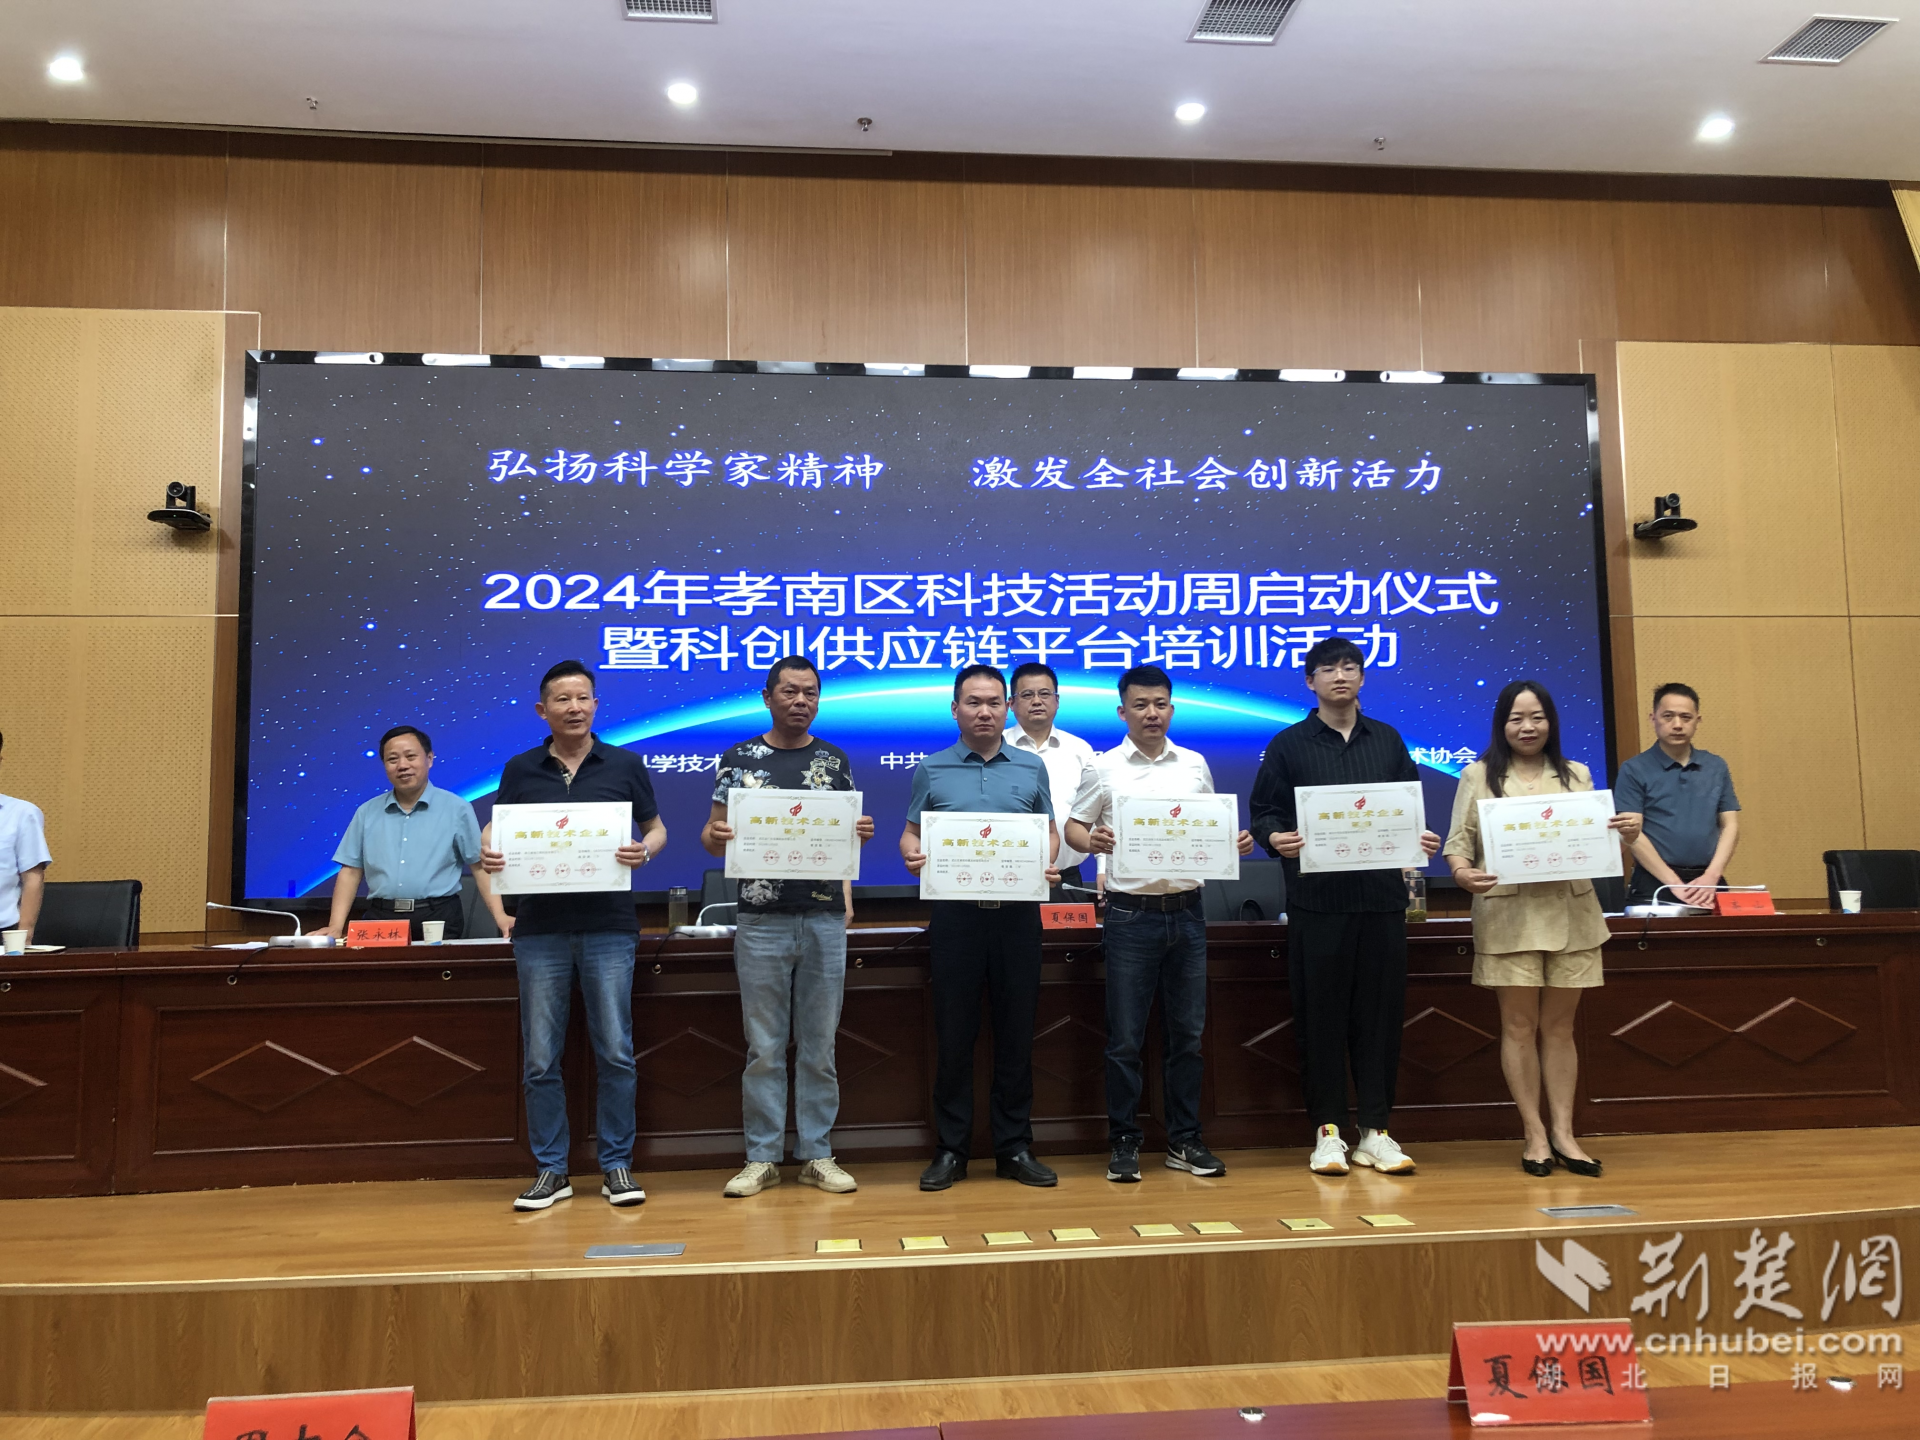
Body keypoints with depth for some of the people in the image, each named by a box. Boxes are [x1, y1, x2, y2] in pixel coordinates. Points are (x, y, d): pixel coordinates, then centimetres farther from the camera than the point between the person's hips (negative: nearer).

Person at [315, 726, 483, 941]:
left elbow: (481, 866, 2)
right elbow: (351, 871, 12)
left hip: (438, 920, -2)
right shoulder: (367, 812, 12)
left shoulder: (457, 809, 4)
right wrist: (336, 926, 2)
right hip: (380, 919, 2)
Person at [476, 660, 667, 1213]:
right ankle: (551, 1170, 16)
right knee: (540, 1059, 5)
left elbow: (656, 829, 11)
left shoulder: (624, 765, 5)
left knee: (615, 1052, 1)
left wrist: (645, 850, -11)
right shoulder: (520, 770, 8)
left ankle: (616, 1165, 13)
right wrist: (487, 852, -8)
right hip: (539, 928, 1)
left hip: (608, 925, -1)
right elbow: (495, 832, 15)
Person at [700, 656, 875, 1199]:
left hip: (824, 919, 1)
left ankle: (816, 1154, 17)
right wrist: (714, 837, -18)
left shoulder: (835, 760, 10)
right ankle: (762, 1157, 15)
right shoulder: (739, 760, 5)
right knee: (764, 1046, 5)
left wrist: (861, 833, -9)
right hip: (762, 920, -1)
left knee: (819, 1045, 7)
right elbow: (714, 836, 4)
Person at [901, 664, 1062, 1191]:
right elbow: (911, 834, 7)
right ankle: (951, 1149, 14)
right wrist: (913, 856, -14)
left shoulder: (1032, 767, 10)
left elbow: (1048, 831, 13)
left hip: (1018, 911, 1)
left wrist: (1048, 864, -7)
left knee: (1016, 1030, 6)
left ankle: (1015, 1147, 17)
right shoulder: (932, 770, 7)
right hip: (956, 911, -1)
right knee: (954, 1033, 3)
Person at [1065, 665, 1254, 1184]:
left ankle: (1184, 1141, 21)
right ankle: (1124, 1143, 13)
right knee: (1125, 1038, 1)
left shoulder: (1195, 765, 10)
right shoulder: (1104, 768, 1)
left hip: (1186, 911, 3)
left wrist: (1235, 843, -3)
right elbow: (1073, 826, 5)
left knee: (1187, 1033, 9)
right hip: (1131, 913, -3)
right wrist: (1090, 841, -16)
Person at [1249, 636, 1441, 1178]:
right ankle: (1327, 1130, 11)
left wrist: (1423, 838, -3)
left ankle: (1374, 1131, 14)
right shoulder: (1288, 745, 6)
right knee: (1321, 1014, 1)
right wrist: (1275, 837, -18)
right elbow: (1263, 810, 3)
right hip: (1316, 899, -2)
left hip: (1382, 895, 3)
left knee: (1380, 1011, 4)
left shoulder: (1388, 740, 15)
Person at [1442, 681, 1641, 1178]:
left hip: (1571, 914, 2)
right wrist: (1462, 870, -21)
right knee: (1520, 1025, 1)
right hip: (1509, 914, -2)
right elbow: (1458, 839, -1)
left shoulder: (1577, 775, 13)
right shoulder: (1479, 775, 5)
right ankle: (1535, 1134, 8)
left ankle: (1562, 1132, 12)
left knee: (1559, 1026, 7)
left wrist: (1626, 834, -9)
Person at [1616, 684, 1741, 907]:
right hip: (1655, 884, -3)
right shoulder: (1634, 771, -3)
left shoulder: (1717, 767, 10)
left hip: (1707, 882, 3)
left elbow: (1730, 825, 7)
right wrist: (1674, 883, -14)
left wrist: (1711, 877, -8)